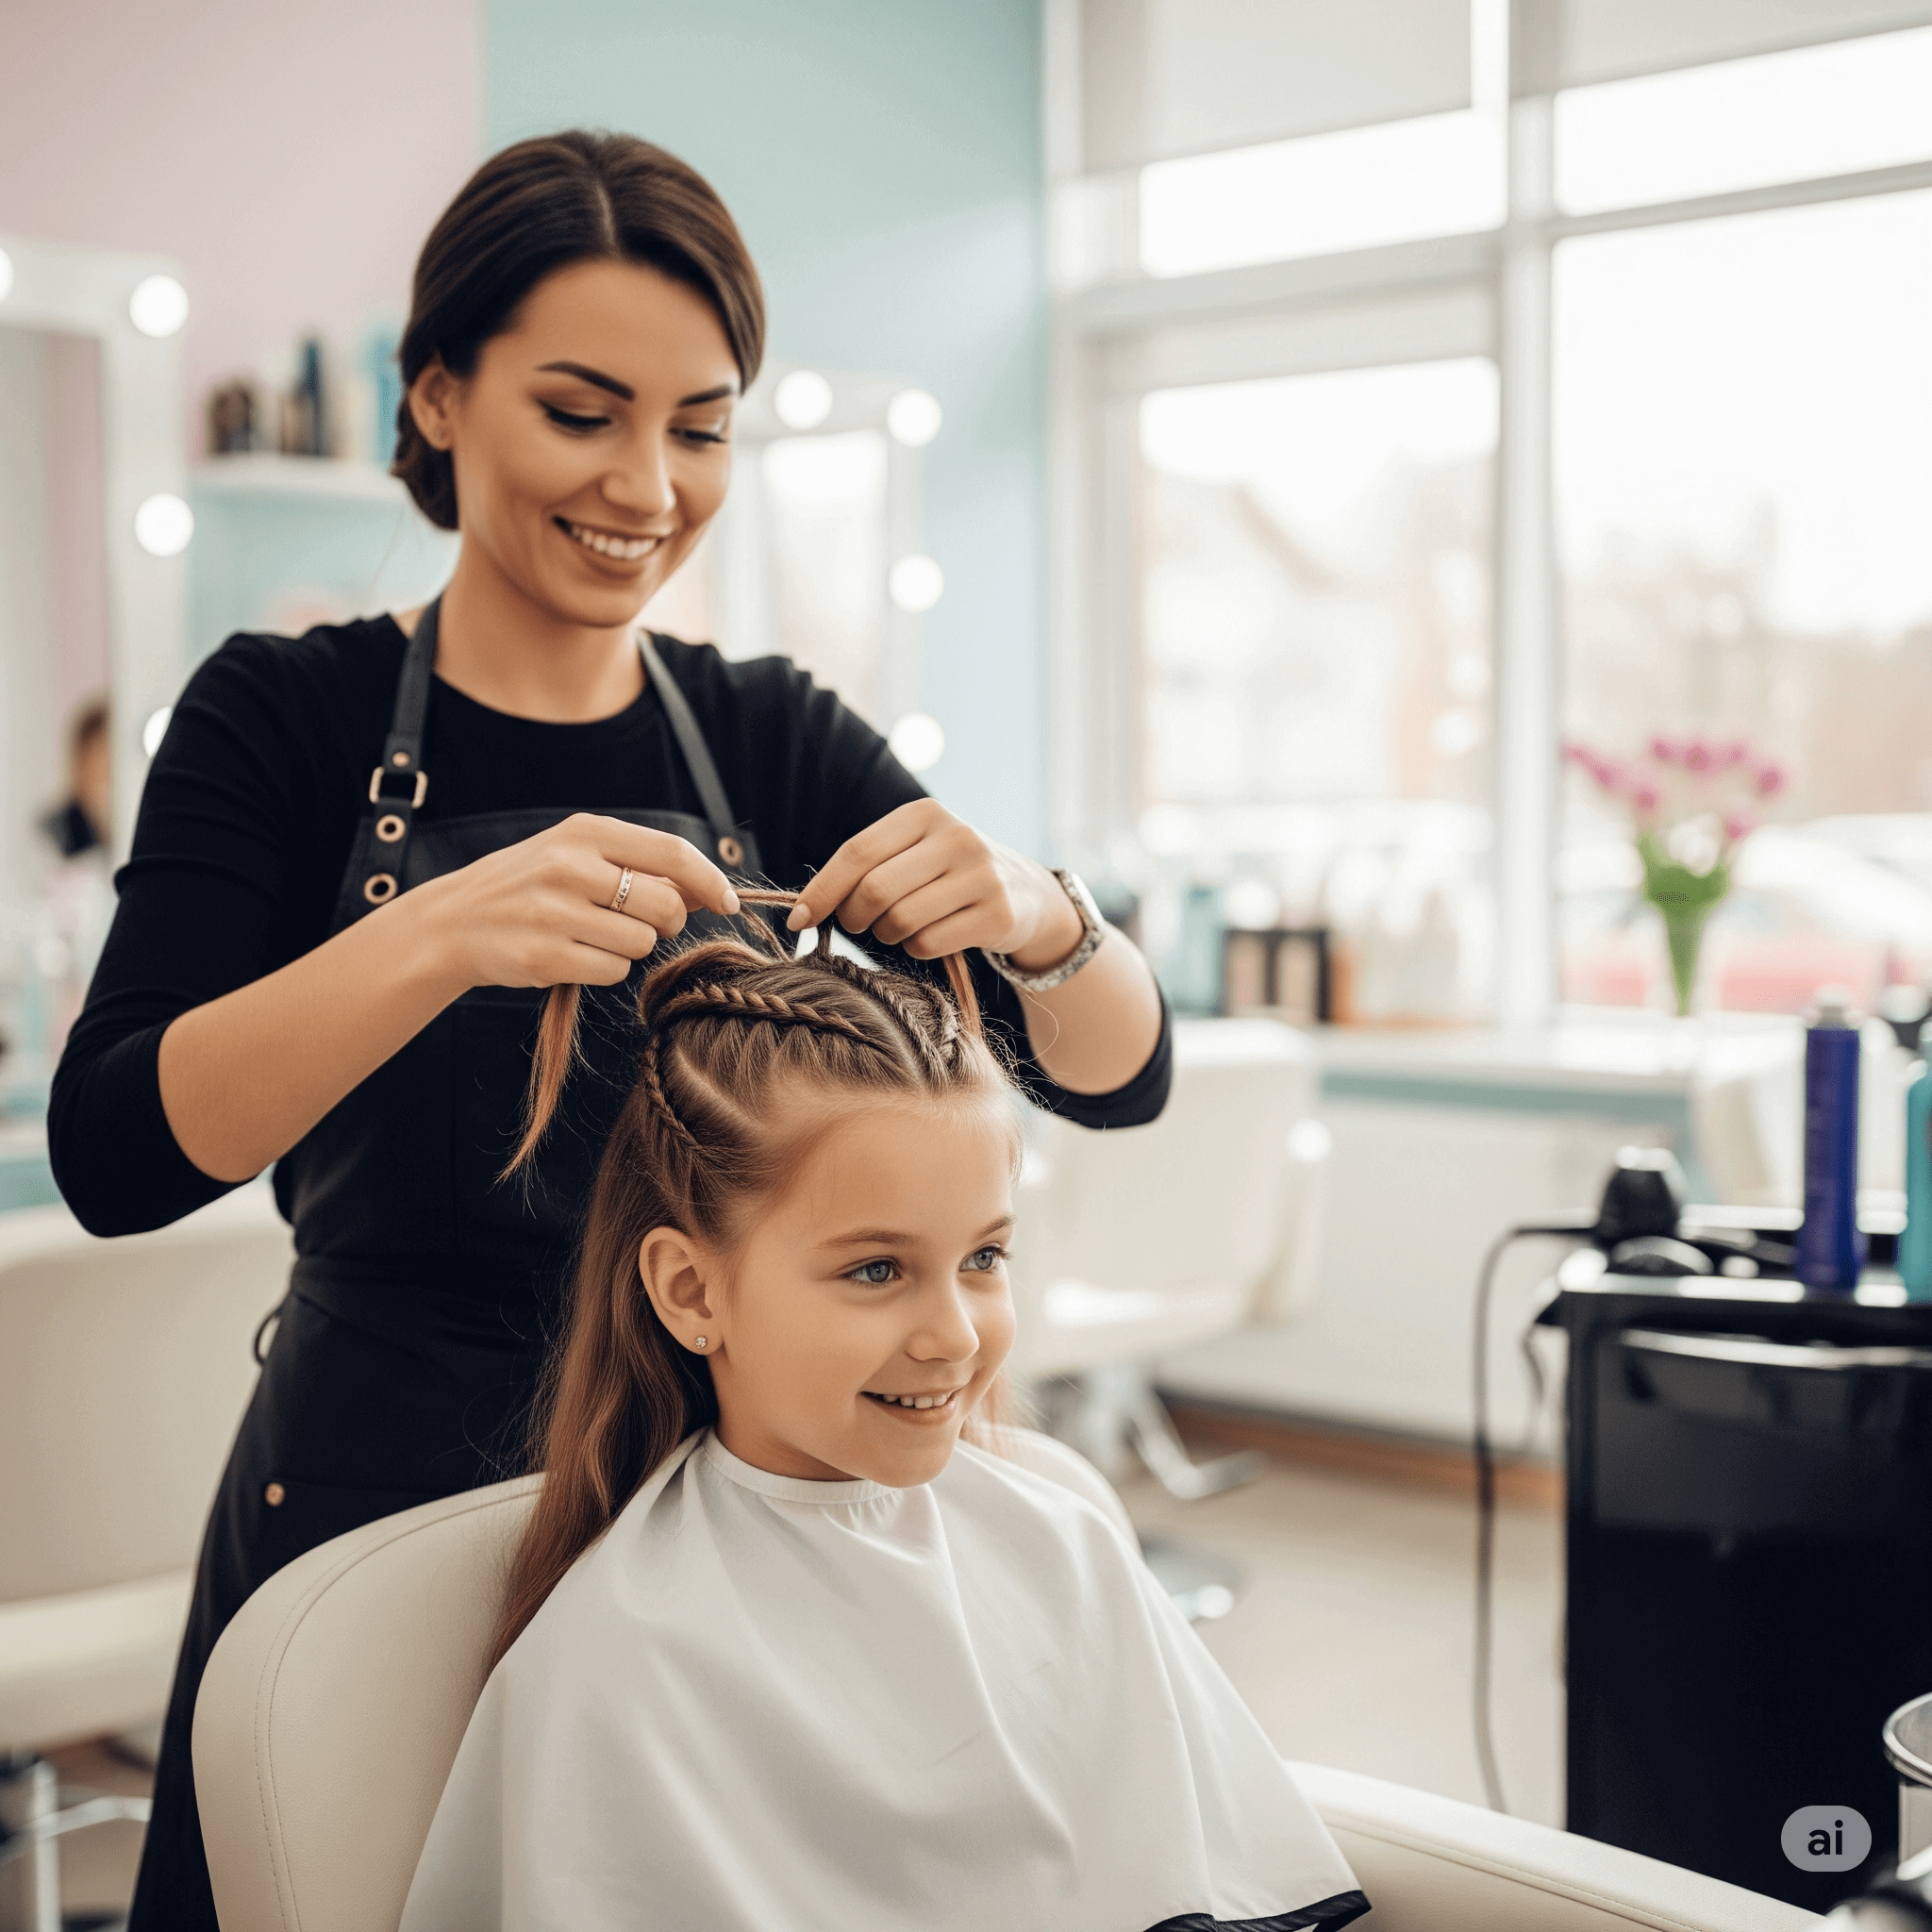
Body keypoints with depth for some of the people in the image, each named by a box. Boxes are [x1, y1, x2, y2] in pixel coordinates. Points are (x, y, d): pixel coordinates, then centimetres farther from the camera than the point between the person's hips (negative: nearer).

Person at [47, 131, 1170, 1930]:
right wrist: (439, 937, -34)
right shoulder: (286, 719, -6)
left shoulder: (779, 742, 2)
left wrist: (1033, 912, -25)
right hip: (376, 1497, -2)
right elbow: (112, 1155, -19)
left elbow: (1120, 1075, -4)